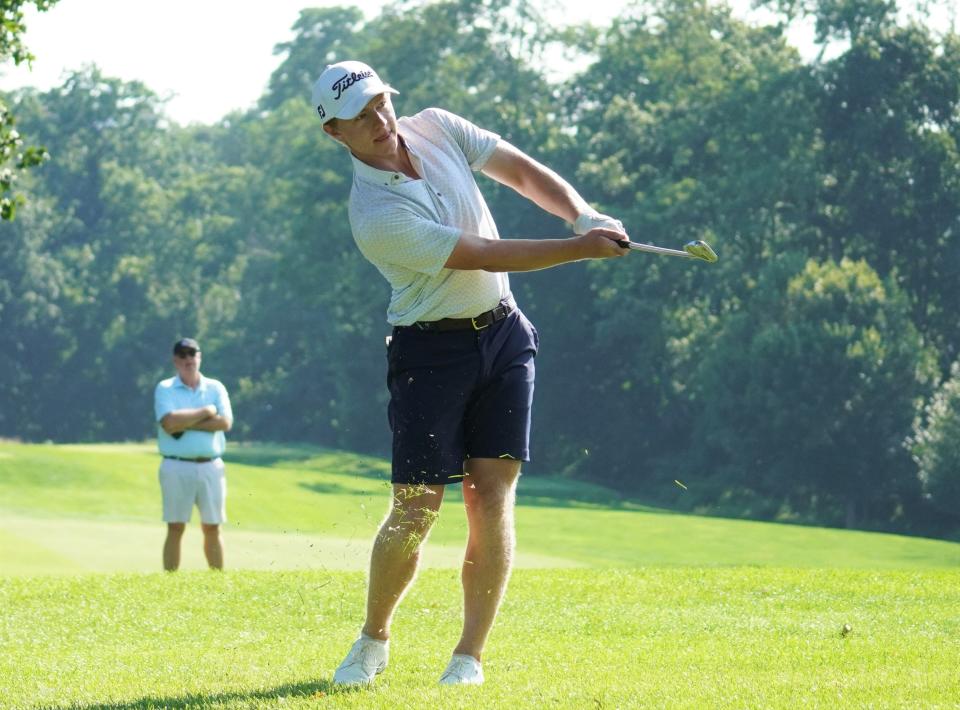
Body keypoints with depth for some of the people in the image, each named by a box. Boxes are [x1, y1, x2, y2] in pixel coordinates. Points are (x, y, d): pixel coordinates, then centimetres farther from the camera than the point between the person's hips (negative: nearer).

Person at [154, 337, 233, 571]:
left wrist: (185, 423, -9)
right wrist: (206, 412, -8)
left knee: (212, 528, 4)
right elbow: (169, 423, -15)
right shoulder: (164, 389, 3)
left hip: (210, 466, 2)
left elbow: (225, 422, -6)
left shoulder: (215, 388, 10)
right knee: (175, 528, -3)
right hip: (176, 466, -2)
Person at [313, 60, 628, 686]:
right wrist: (582, 248, -20)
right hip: (432, 349, -5)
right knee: (416, 507, -7)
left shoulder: (437, 129, 0)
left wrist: (582, 214, -11)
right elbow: (488, 255, -21)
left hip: (504, 335, 5)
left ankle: (471, 654, 0)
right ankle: (374, 640, 15)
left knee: (492, 495, -4)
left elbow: (523, 171, 6)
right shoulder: (376, 217, -21)